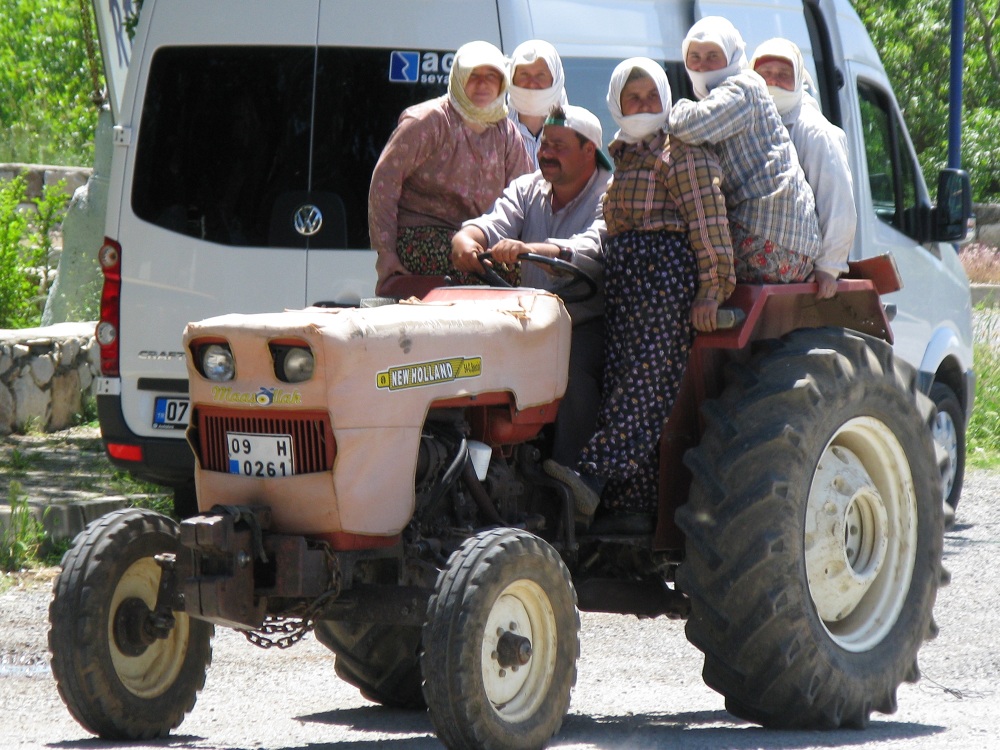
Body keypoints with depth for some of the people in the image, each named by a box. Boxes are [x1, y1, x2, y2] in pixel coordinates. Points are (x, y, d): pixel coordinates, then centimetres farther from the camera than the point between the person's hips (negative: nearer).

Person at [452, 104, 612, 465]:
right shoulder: (527, 189, 13)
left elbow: (592, 250, -27)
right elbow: (494, 224, -6)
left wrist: (528, 250, -45)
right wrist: (466, 239, -32)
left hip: (589, 323, -5)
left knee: (573, 369, -34)